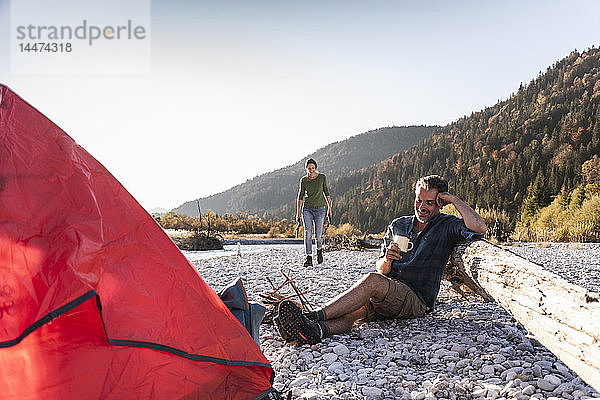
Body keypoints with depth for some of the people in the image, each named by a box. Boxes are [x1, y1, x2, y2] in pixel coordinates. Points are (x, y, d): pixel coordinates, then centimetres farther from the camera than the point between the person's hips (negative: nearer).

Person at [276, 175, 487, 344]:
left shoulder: (446, 225, 5)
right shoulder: (398, 225, 18)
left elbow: (479, 229, -17)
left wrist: (454, 199, -6)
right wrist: (386, 260, -10)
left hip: (417, 300, -4)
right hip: (384, 298, 4)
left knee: (372, 280, -34)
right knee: (353, 310, -30)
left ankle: (314, 316, -43)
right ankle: (315, 330, -58)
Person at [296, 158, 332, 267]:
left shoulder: (322, 177, 0)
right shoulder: (303, 180, 2)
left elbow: (326, 192, 7)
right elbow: (301, 196, 7)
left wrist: (329, 207, 3)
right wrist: (298, 212, 4)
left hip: (319, 209, 0)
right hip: (307, 208, 1)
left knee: (318, 235, -1)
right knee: (308, 233, -12)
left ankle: (319, 250, 31)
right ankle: (309, 259, -8)